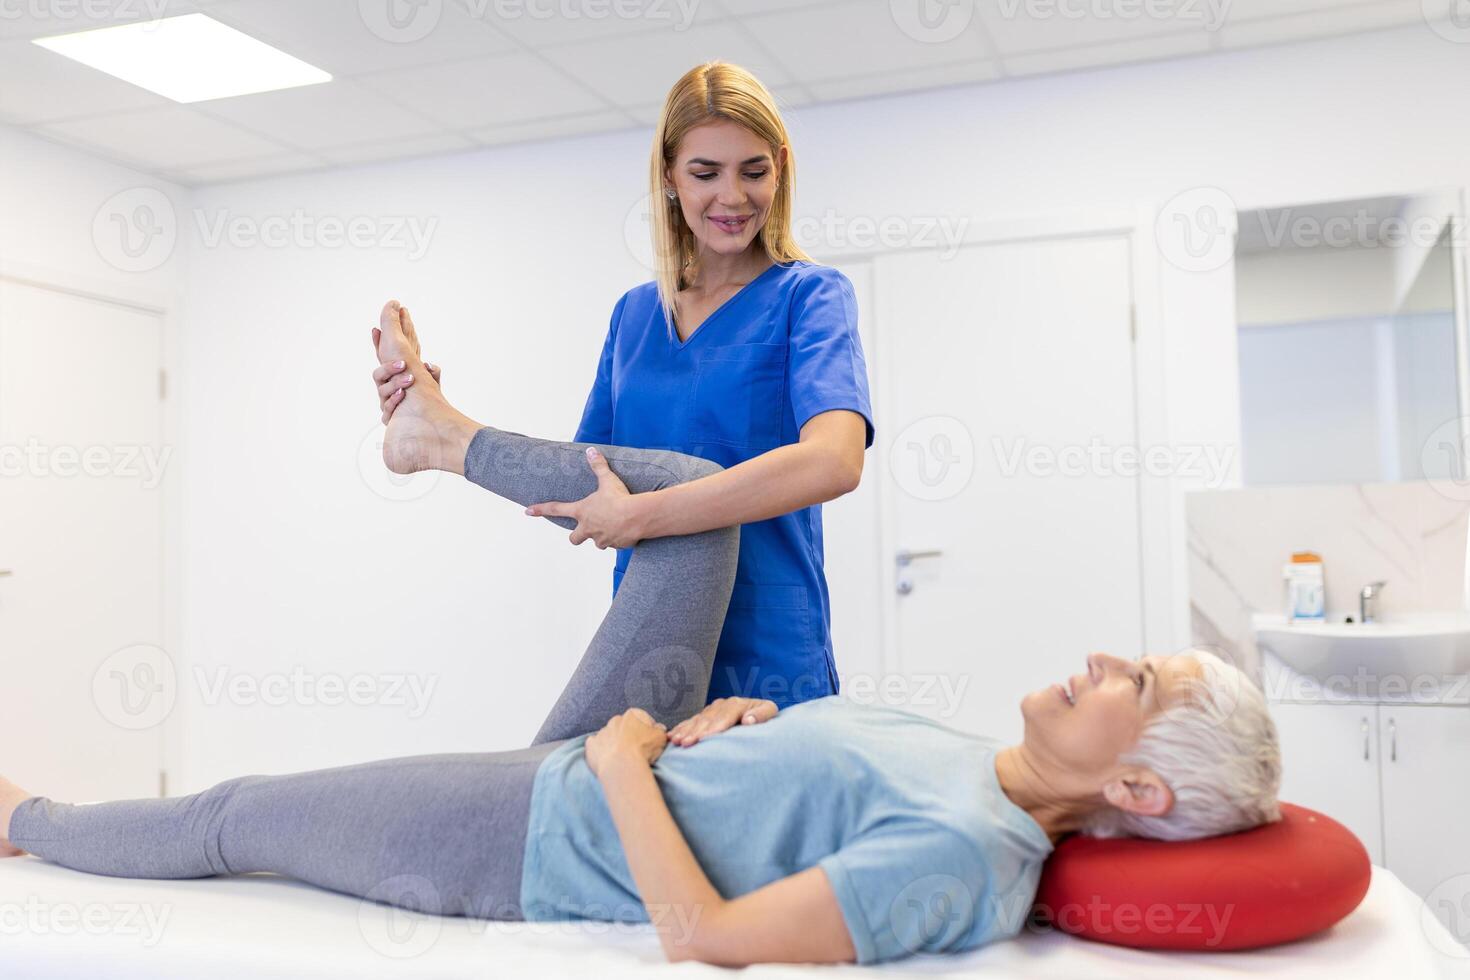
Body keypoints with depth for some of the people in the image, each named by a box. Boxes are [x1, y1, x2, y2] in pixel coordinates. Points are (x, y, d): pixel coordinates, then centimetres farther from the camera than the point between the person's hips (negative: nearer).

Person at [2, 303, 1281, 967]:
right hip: (613, 771, 7)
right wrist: (734, 719, -6)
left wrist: (622, 756, -23)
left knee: (234, 817, 9)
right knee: (686, 487, 1)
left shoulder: (960, 856, -31)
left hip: (533, 837, -7)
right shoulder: (967, 760, -5)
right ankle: (445, 435, 21)